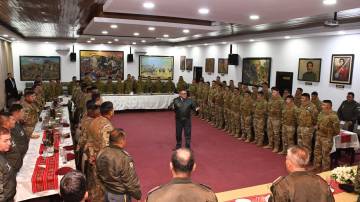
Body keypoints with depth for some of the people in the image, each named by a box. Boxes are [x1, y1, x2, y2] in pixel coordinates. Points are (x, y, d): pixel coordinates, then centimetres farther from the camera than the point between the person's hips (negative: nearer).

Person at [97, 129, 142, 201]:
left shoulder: (102, 153, -9)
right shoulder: (124, 159, -31)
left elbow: (99, 173, 5)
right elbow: (131, 182, -24)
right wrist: (138, 195, -8)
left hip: (107, 192, 7)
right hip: (120, 196, -6)